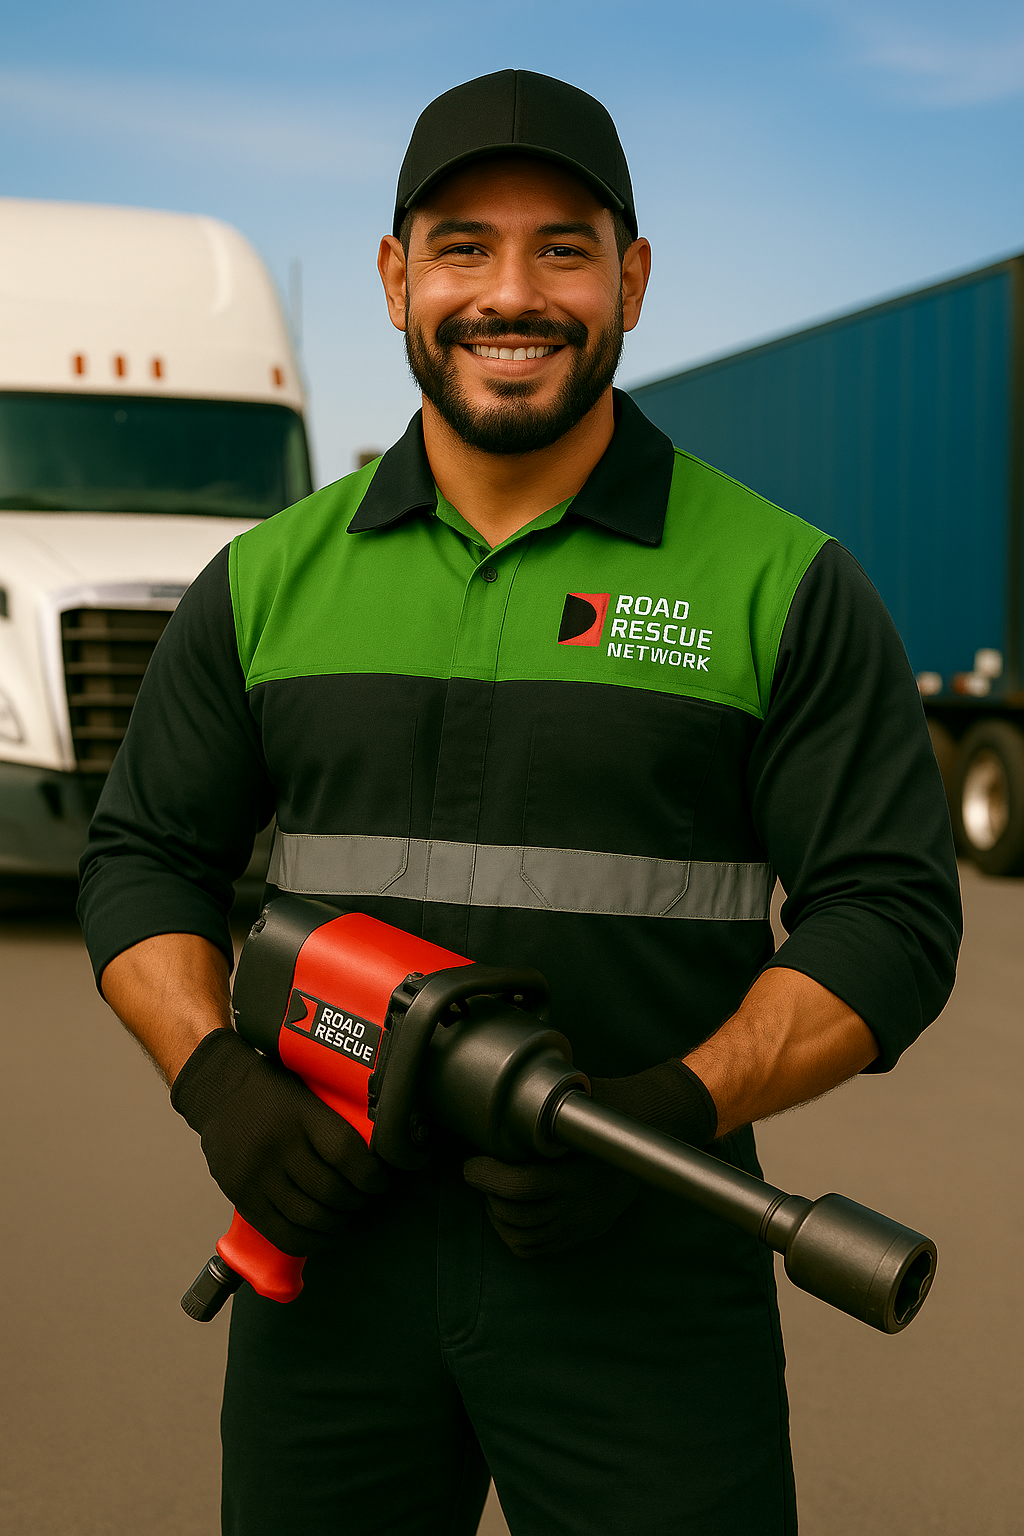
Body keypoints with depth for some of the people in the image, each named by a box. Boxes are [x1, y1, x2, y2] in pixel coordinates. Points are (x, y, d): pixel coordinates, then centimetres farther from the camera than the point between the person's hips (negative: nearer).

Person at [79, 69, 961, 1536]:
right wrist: (216, 1078, -7)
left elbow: (890, 912, -4)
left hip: (640, 1265, -2)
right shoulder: (270, 580, 7)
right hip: (329, 1230, 3)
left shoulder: (783, 585, -2)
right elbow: (143, 856, 11)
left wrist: (675, 1107, -19)